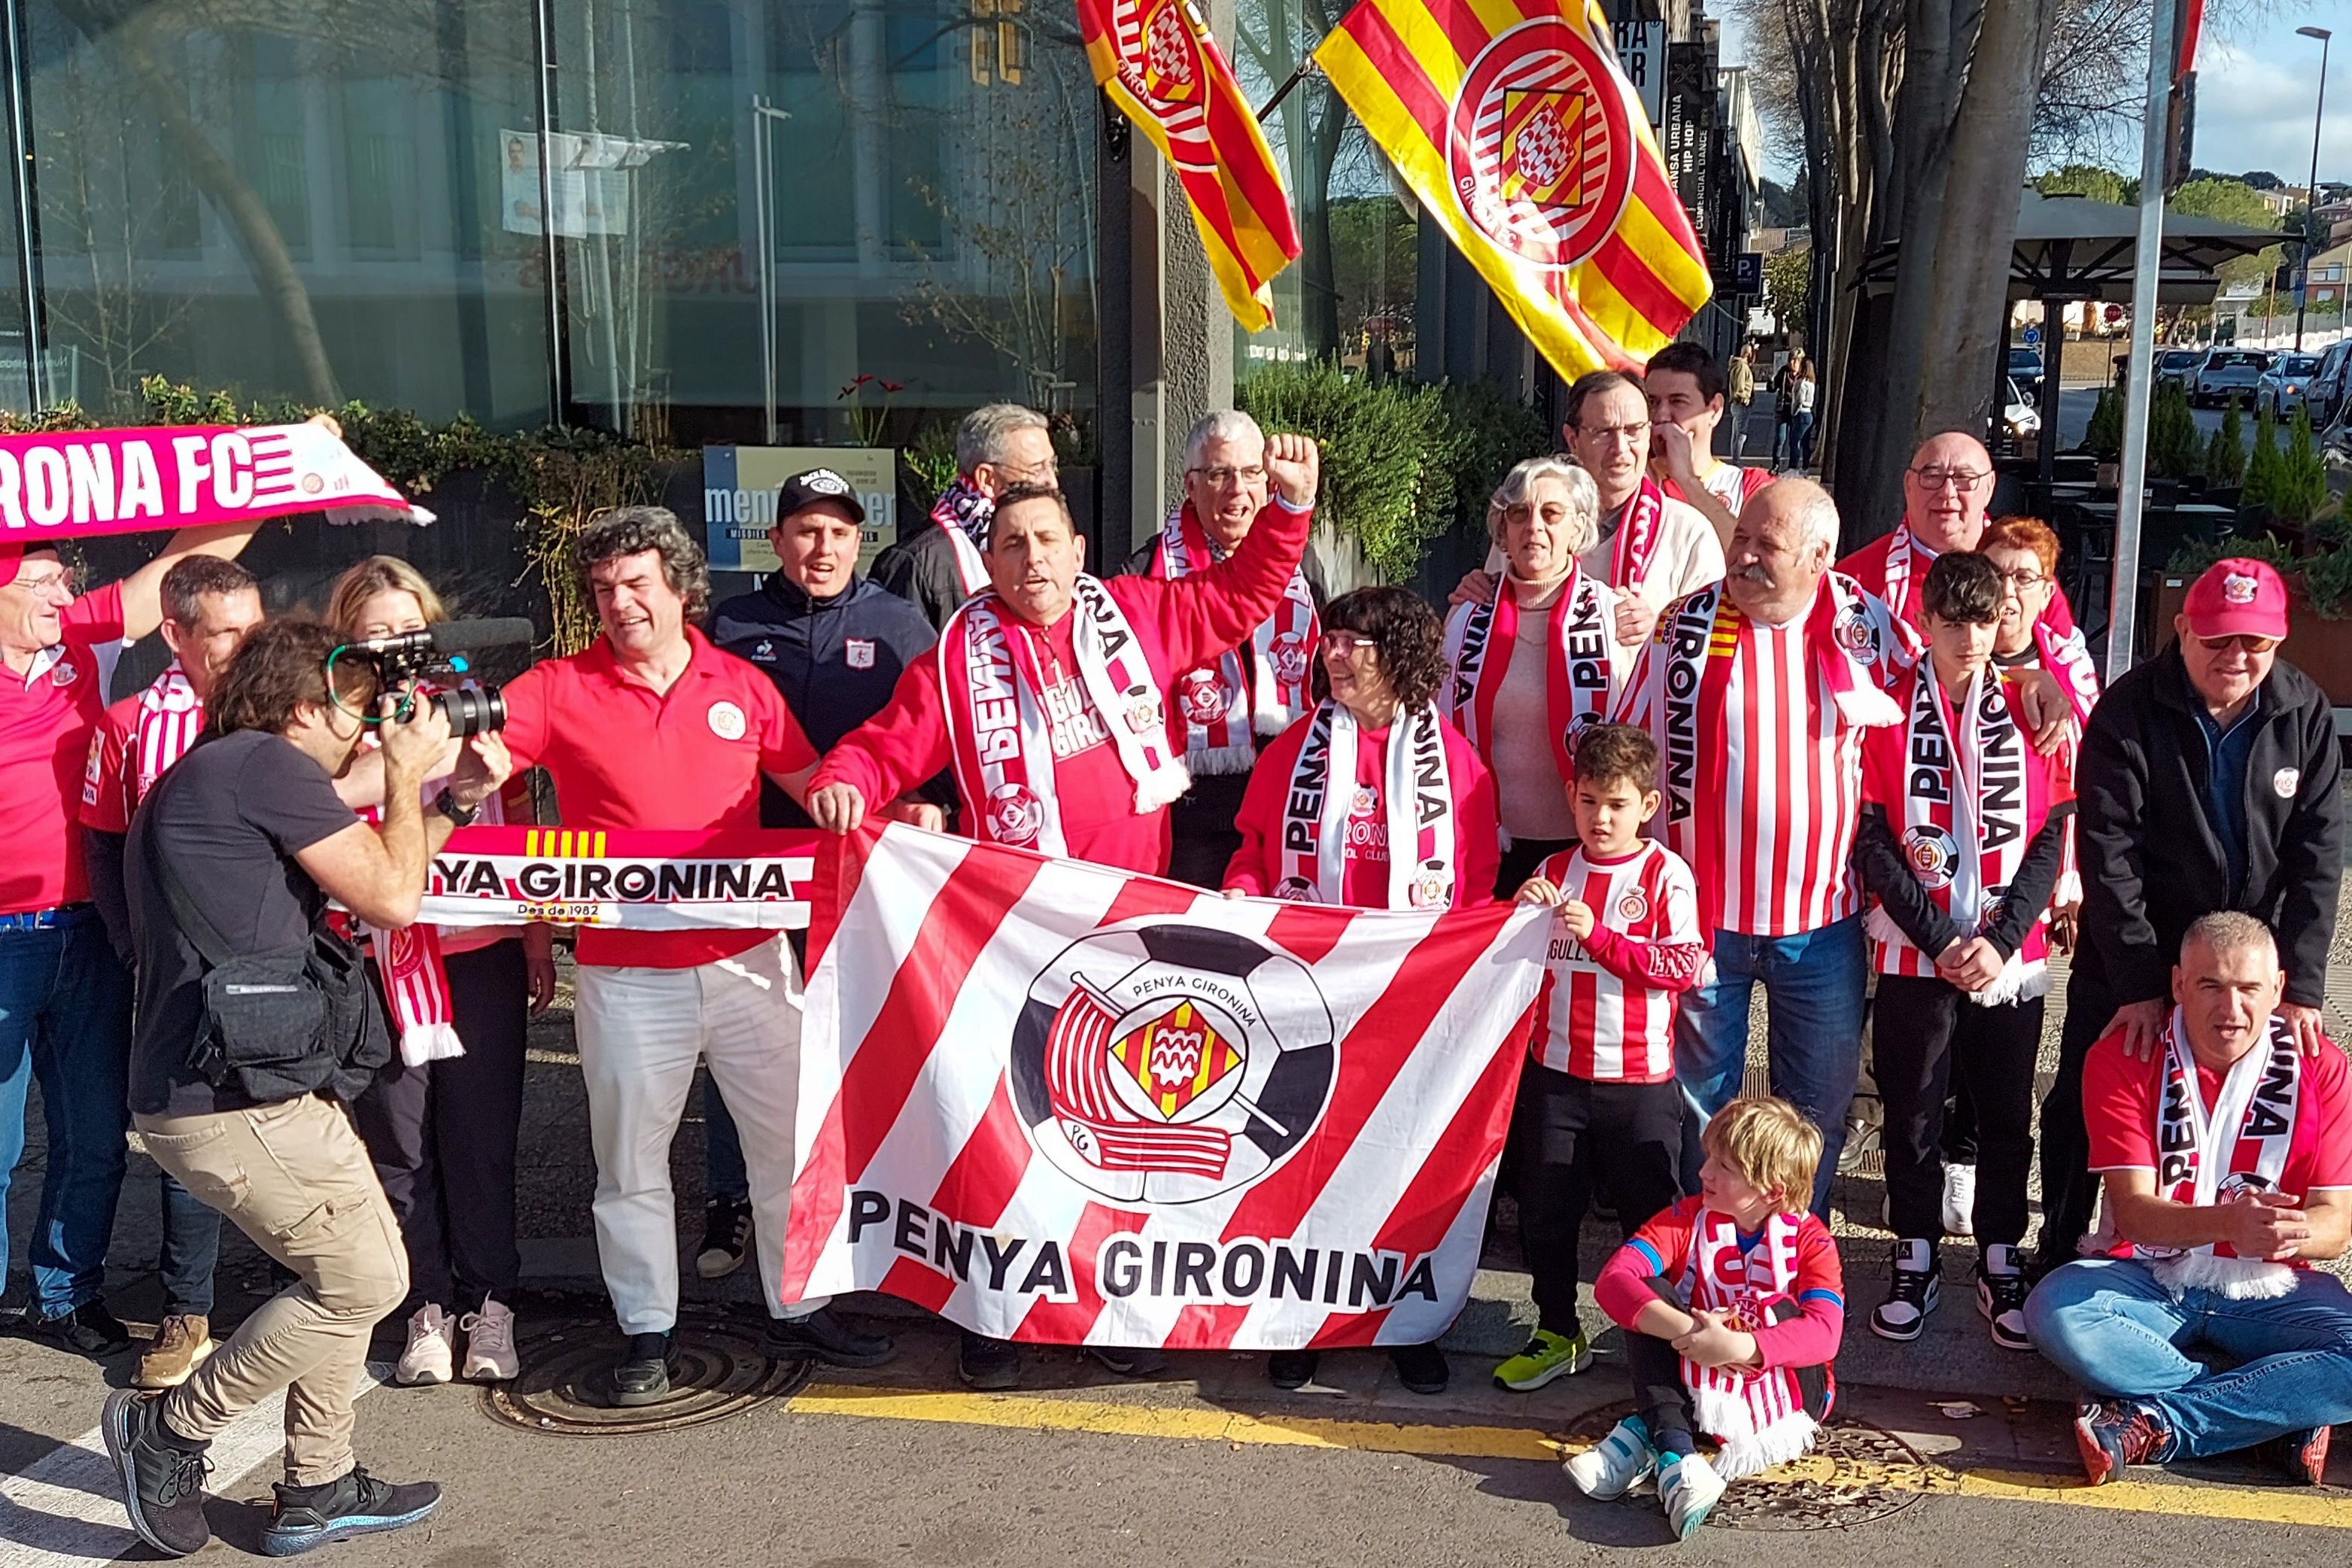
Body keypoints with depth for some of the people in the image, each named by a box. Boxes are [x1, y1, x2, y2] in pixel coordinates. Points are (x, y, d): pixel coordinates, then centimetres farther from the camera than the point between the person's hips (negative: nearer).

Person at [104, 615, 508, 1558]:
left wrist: (454, 801, 21)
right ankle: (168, 1429, 11)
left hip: (218, 1087, 11)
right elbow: (391, 897, -11)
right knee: (366, 1281, 0)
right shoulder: (266, 763, -12)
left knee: (348, 1273, 18)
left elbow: (355, 876, 24)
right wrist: (406, 776, 2)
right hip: (239, 1099, -11)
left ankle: (316, 1492, 25)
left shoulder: (214, 774, 20)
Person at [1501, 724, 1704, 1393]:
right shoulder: (1555, 871, 6)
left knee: (1649, 1211, 6)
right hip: (1555, 1070, 4)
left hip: (1639, 1078, -4)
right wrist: (1522, 914, -11)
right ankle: (1557, 1334, 26)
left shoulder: (1668, 875, -5)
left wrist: (1598, 936, -20)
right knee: (1546, 1209, 11)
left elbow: (1684, 966, -14)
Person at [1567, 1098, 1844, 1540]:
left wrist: (1737, 1346, -42)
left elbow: (1824, 1333, -26)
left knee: (1782, 1309, -29)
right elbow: (1612, 1282, -20)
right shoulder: (1688, 1219, -4)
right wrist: (1686, 1331, -37)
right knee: (1650, 1295, -19)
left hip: (1784, 1388, -2)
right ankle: (1674, 1453, -38)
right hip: (1695, 1381, 2)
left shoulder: (1809, 1239, -8)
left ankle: (1644, 1434, -28)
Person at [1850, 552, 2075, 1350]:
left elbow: (2051, 838, 0)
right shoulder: (1889, 711, -2)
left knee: (2007, 1118, 9)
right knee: (1913, 1113, 8)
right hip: (1914, 956, -1)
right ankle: (1917, 1261, 23)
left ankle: (2000, 1265, 24)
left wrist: (2000, 939, -10)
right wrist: (1940, 939, -12)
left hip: (2010, 959, 1)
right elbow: (1871, 842, -5)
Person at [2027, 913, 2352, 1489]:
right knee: (2056, 1309, -33)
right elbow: (2132, 1213, -15)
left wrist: (2291, 1231, -33)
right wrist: (2229, 1223, -37)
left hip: (2269, 1291, 1)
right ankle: (2284, 1410, -24)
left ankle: (2153, 1425, -25)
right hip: (2150, 1283, -1)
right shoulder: (2122, 1058, -8)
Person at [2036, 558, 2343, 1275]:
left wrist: (2300, 985, -13)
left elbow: (2318, 853, -6)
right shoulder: (2127, 713, -15)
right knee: (2083, 1109, 6)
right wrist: (2139, 985, -23)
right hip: (2129, 963, -2)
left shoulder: (2305, 713, -5)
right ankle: (2059, 1260, 25)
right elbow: (2109, 858, -18)